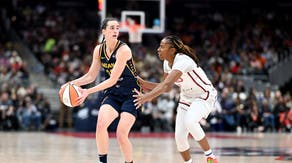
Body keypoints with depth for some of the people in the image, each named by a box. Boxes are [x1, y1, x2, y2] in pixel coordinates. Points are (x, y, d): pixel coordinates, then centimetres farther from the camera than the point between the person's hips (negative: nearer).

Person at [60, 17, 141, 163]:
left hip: (130, 95, -5)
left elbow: (113, 80, -23)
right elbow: (91, 76, 8)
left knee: (121, 135, -14)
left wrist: (88, 91, -27)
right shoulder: (99, 50, -1)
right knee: (101, 124, -21)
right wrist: (73, 83, -10)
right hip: (112, 93, 5)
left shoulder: (123, 50, -20)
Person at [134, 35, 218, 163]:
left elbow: (167, 84, -40)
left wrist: (147, 96, -48)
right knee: (179, 136, -3)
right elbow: (167, 87, 7)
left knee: (189, 122, -34)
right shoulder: (167, 63, -3)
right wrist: (142, 83, -2)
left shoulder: (182, 60, -29)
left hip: (205, 96, -8)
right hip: (187, 98, 8)